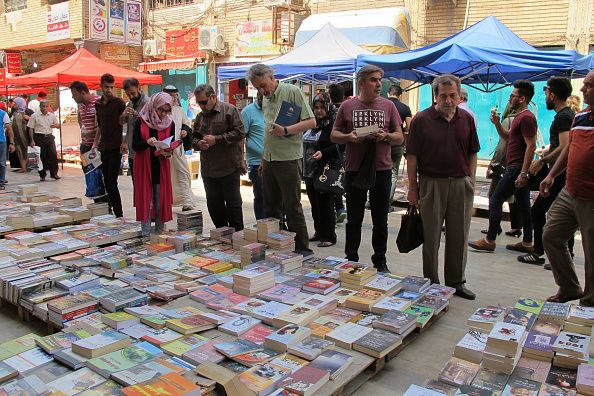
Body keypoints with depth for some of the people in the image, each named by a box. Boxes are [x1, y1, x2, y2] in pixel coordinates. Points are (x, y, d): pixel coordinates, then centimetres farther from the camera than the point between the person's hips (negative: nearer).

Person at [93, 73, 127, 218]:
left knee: (112, 182, -9)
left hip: (115, 148, -6)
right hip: (103, 148, 6)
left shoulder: (119, 103, -4)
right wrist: (95, 144, 15)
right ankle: (108, 211, 15)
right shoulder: (98, 105, 14)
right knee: (106, 182, 7)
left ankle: (119, 214, -3)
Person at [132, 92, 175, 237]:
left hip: (161, 167, 2)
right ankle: (146, 235, 7)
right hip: (144, 167, -2)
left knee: (161, 202, 5)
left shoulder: (170, 123, 3)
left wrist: (167, 152, -18)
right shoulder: (141, 121, -4)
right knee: (146, 202, 0)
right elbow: (134, 146, -7)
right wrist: (147, 142, -26)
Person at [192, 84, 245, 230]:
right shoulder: (200, 116, 14)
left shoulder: (229, 110, -6)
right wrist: (198, 143, -5)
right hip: (208, 169, 7)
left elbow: (239, 133, -13)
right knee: (213, 204, 13)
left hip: (229, 168, -7)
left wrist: (216, 139, -16)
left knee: (233, 203, 1)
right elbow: (194, 137, 19)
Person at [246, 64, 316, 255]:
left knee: (292, 208, -4)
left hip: (288, 159, -7)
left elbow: (311, 121, -11)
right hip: (269, 160, 8)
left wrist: (286, 131, -23)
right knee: (271, 207, 12)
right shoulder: (265, 99, 16)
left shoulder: (292, 91, -7)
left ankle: (303, 250, 7)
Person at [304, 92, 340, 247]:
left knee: (325, 204, -3)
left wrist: (323, 153, -28)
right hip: (310, 171, 8)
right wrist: (303, 168, 18)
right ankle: (319, 232, 26)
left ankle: (329, 236, 7)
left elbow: (338, 147, -14)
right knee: (314, 204, 14)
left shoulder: (333, 125, -8)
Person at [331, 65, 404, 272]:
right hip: (354, 169, 0)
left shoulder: (388, 105, 6)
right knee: (354, 220, 10)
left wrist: (386, 136, -14)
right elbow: (334, 135, 6)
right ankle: (351, 259, 24)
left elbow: (400, 137, 6)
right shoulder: (347, 105, 3)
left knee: (380, 220, 10)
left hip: (382, 169, 1)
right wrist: (349, 137, -14)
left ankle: (380, 261, 24)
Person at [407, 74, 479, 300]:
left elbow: (472, 154, 12)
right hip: (431, 184, -3)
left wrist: (471, 181, 5)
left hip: (461, 184, 3)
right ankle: (431, 284, 18)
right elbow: (412, 156, -4)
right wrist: (412, 187, -6)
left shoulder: (467, 119, 7)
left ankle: (456, 282, 24)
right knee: (431, 237, 6)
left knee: (459, 236, 10)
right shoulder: (421, 120, -4)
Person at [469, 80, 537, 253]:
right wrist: (497, 124, 9)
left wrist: (523, 173, -24)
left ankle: (489, 241, 1)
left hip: (517, 169, -10)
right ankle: (527, 243, 18)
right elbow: (508, 137, 25)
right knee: (523, 206, 12)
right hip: (519, 169, 10)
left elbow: (531, 146, -21)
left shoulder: (526, 117, -15)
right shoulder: (520, 117, 17)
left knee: (495, 201, -5)